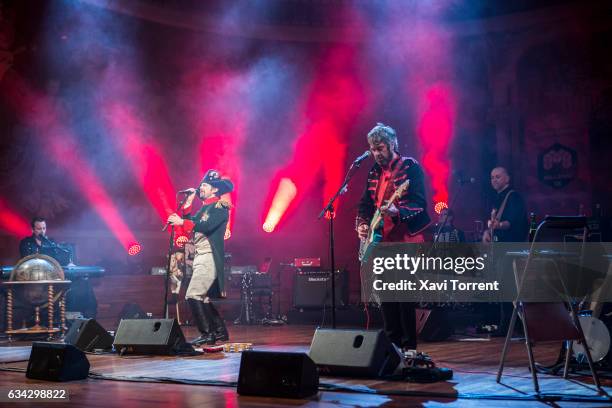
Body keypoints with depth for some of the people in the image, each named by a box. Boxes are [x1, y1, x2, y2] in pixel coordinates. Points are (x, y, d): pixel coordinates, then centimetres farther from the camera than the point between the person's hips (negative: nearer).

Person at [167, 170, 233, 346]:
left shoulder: (220, 207, -8)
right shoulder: (205, 208, 20)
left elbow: (206, 226, -23)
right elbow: (189, 221, 14)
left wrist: (182, 222, -25)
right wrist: (188, 202, 8)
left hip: (209, 257, -10)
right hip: (201, 257, 10)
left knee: (193, 295, -17)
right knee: (203, 298, 14)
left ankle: (207, 334, -15)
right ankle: (220, 331, 22)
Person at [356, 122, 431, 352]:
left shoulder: (410, 167, -6)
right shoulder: (374, 172, 15)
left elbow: (420, 204, -14)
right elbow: (365, 203, 21)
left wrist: (397, 212, -30)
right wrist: (362, 224, 3)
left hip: (405, 240, -7)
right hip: (380, 241, 7)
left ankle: (409, 347, -2)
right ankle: (392, 344, 17)